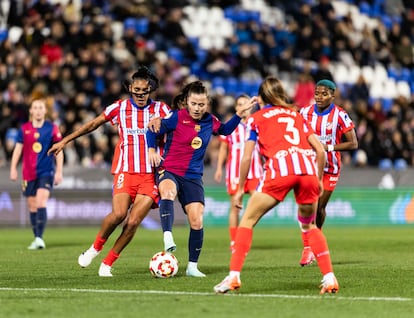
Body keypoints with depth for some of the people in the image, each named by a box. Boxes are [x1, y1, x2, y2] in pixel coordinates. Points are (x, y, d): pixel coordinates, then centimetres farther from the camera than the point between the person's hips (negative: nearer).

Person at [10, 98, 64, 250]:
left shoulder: (52, 128, 1)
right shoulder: (24, 129, 5)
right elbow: (18, 149, 6)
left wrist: (59, 172, -1)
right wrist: (13, 168, -4)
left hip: (46, 171, -3)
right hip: (28, 173, 3)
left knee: (41, 203, -19)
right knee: (32, 207, 6)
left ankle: (39, 238, -24)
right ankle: (36, 239, 15)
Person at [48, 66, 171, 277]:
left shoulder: (160, 109, 5)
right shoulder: (119, 108, 7)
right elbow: (92, 125, 17)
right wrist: (65, 141, 21)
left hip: (150, 175, 0)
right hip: (125, 171, 0)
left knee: (133, 222, -11)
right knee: (118, 214, -21)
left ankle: (107, 263, 4)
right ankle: (95, 247, 6)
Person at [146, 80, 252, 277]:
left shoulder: (209, 121, 5)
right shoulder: (176, 118, -9)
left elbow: (225, 130, 26)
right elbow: (152, 131, -1)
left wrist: (239, 114, 16)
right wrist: (152, 150, -14)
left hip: (193, 177, 4)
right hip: (168, 171, -4)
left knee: (197, 221, -5)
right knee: (168, 192, -40)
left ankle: (192, 266, 10)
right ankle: (168, 239, -54)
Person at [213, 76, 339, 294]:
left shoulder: (256, 118, 20)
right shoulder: (296, 115, 29)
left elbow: (246, 157, 12)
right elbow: (320, 150, 21)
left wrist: (240, 189, 21)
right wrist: (318, 180, 31)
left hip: (280, 168, -3)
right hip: (308, 168, 4)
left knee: (247, 221, 8)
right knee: (309, 225, 23)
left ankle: (234, 276, -5)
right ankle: (329, 278, 11)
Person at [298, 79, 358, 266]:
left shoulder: (340, 116, -11)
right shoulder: (305, 112, -1)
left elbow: (353, 144, -11)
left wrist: (329, 147, -22)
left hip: (329, 168, -1)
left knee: (320, 208, 4)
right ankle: (307, 248, -7)